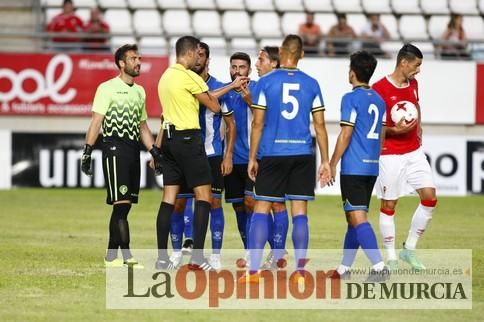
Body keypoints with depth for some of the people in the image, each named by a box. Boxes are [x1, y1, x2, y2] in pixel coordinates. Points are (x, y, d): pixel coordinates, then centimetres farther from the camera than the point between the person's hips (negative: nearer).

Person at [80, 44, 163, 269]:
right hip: (115, 148, -7)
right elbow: (96, 121, -7)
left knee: (124, 206, 5)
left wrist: (154, 151, 17)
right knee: (121, 203, -12)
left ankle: (112, 255, 7)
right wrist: (87, 150, -14)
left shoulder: (139, 91, 19)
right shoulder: (108, 88, -2)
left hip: (133, 149, 7)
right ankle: (126, 255, -13)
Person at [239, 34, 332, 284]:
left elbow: (258, 124, -2)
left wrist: (252, 158, 5)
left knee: (261, 210, 3)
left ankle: (253, 270, -3)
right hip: (303, 154, 2)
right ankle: (299, 270, 1)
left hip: (272, 154, -2)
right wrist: (325, 161, 8)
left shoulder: (265, 82, -2)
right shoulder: (311, 84, 3)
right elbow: (320, 126, 4)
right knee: (299, 212, 4)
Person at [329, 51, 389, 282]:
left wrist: (332, 165, -8)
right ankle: (344, 268, 22)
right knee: (354, 217, 16)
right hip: (372, 167, 8)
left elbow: (345, 135, -14)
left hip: (353, 168, -8)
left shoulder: (351, 98, -10)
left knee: (358, 218, -11)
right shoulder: (379, 100, 13)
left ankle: (379, 266, -23)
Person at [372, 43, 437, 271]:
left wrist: (418, 131, 15)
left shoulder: (413, 84, 9)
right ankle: (391, 259, 7)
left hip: (414, 152, 7)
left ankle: (409, 249, 11)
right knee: (388, 205, -1)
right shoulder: (379, 89, -13)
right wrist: (394, 130, -25)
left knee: (430, 197, -2)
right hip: (390, 156, -7)